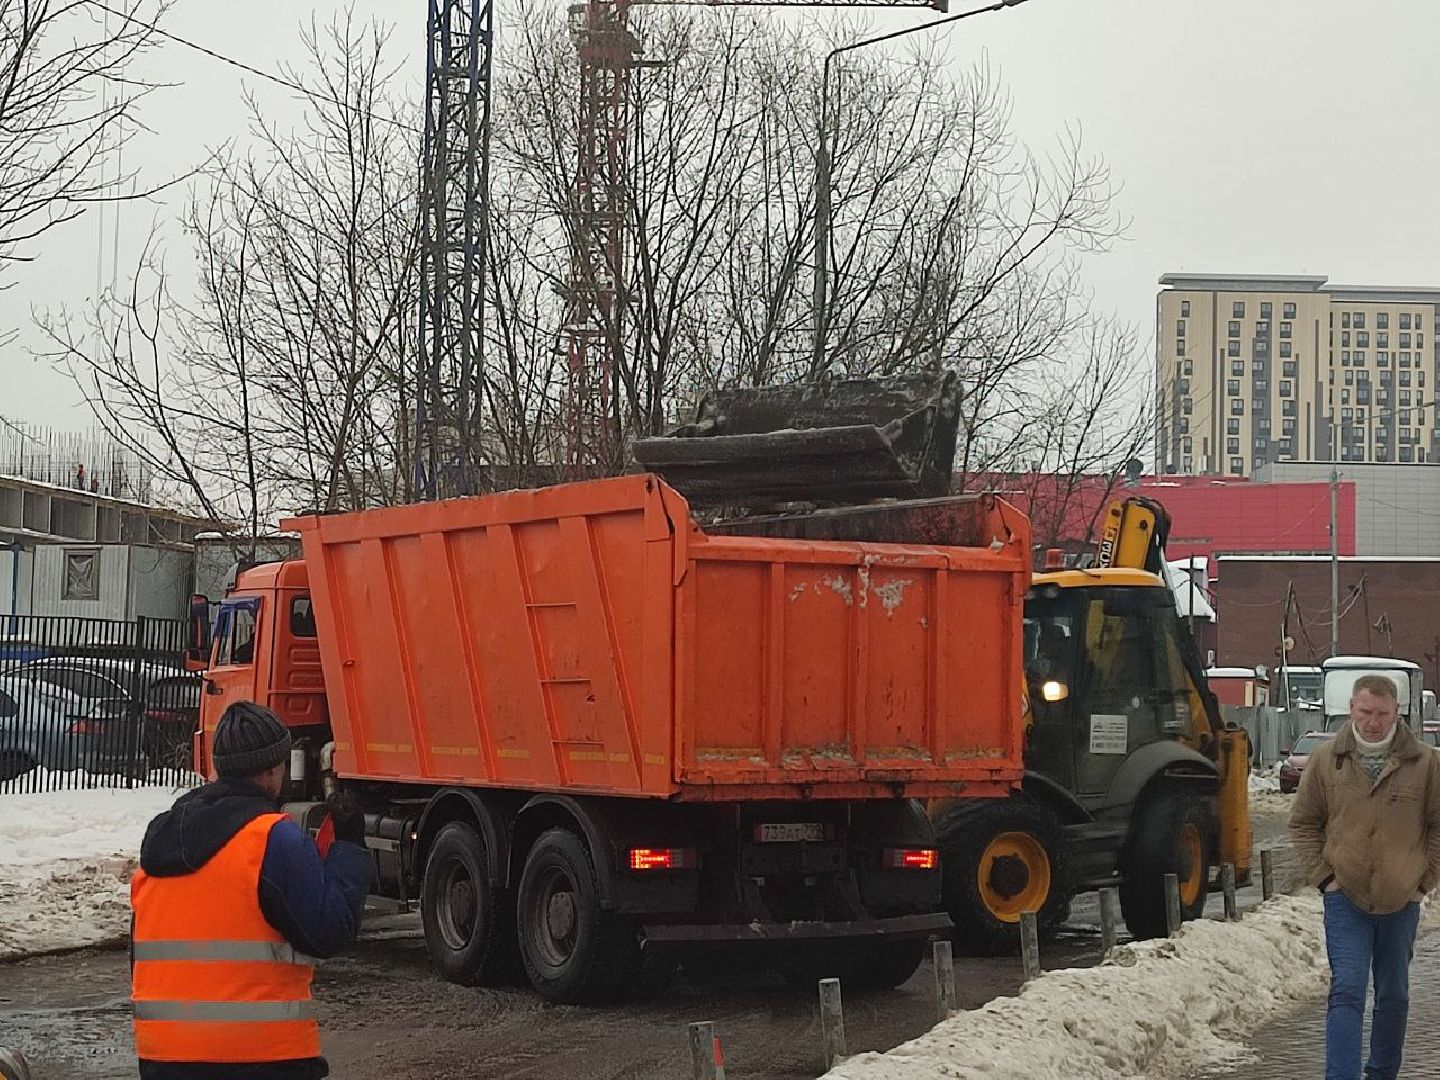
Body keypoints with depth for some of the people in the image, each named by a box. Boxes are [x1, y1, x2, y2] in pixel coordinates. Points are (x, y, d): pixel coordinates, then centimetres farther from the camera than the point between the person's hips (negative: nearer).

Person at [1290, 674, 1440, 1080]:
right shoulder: (1325, 761, -1)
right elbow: (1303, 823, 7)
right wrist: (1323, 875, -1)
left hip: (1401, 901, 2)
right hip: (1345, 898, -1)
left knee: (1394, 995, 14)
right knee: (1347, 991, -10)